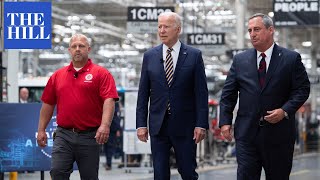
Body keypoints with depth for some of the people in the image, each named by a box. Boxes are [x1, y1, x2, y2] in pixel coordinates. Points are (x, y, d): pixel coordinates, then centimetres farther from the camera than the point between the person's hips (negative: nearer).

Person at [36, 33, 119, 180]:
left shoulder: (101, 73, 0)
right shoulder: (58, 75, 13)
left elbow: (109, 100, -11)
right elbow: (48, 104, 16)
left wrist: (105, 125, -25)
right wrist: (41, 130, 11)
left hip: (90, 136, -2)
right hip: (63, 135, 2)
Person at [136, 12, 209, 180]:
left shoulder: (194, 55, -1)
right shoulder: (149, 56, 6)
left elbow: (201, 92, -3)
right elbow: (143, 93, 7)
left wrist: (201, 124, -9)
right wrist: (141, 124, 1)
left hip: (184, 126, -2)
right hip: (158, 126, 2)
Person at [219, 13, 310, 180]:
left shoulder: (291, 58, 0)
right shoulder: (240, 60, 7)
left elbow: (302, 89, -1)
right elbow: (228, 94, 9)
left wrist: (285, 110, -15)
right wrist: (225, 121, -1)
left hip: (279, 134, -1)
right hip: (246, 133, 1)